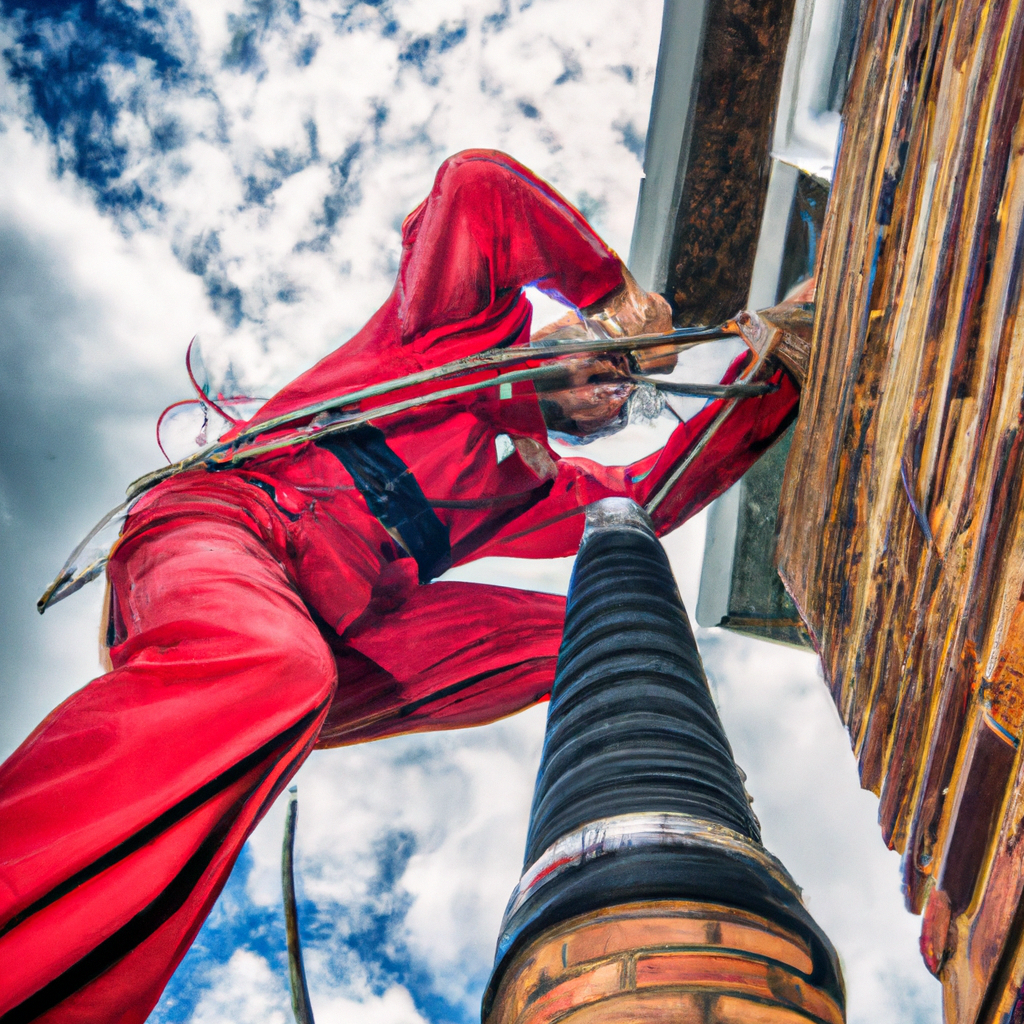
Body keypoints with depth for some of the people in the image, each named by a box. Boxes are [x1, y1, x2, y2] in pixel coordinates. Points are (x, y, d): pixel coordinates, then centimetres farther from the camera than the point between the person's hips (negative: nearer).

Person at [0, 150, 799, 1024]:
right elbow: (474, 184, 4)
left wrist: (775, 379, 26)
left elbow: (656, 492, 28)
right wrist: (614, 287, 13)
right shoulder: (477, 323, 21)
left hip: (339, 631, 7)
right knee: (272, 669, -44)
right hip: (226, 522, -7)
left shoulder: (536, 485, 36)